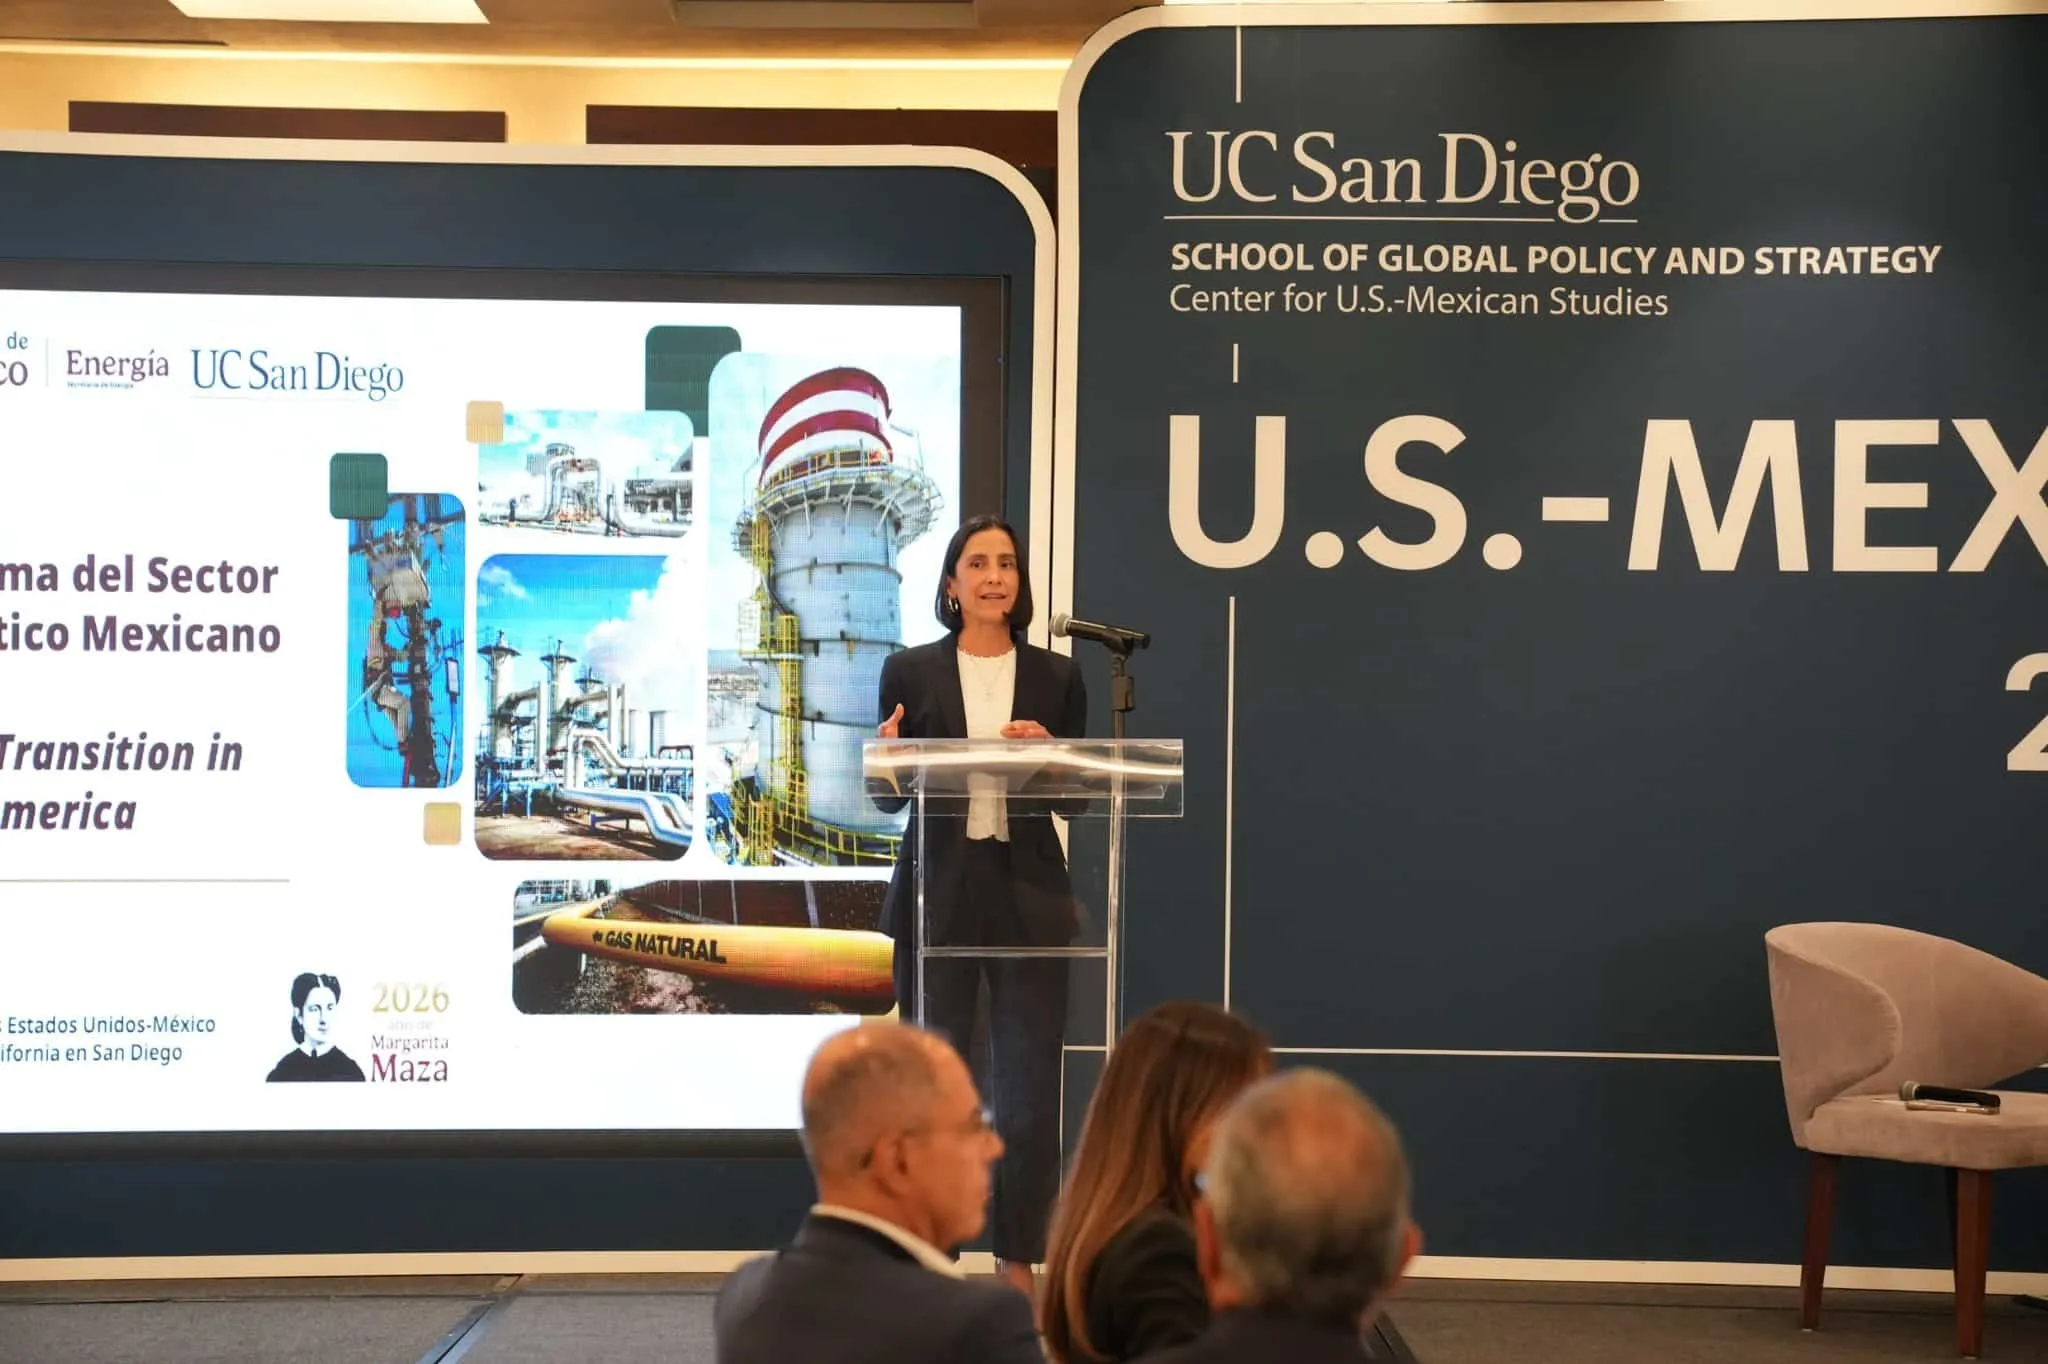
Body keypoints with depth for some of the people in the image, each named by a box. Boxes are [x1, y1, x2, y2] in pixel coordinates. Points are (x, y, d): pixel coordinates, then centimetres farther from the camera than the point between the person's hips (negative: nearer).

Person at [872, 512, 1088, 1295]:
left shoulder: (1055, 677, 7)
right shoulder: (910, 671, 3)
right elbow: (889, 796, 4)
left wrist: (1048, 752, -12)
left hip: (1028, 894, 1)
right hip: (938, 893, -1)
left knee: (1028, 1086, 4)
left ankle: (1019, 1263, 15)